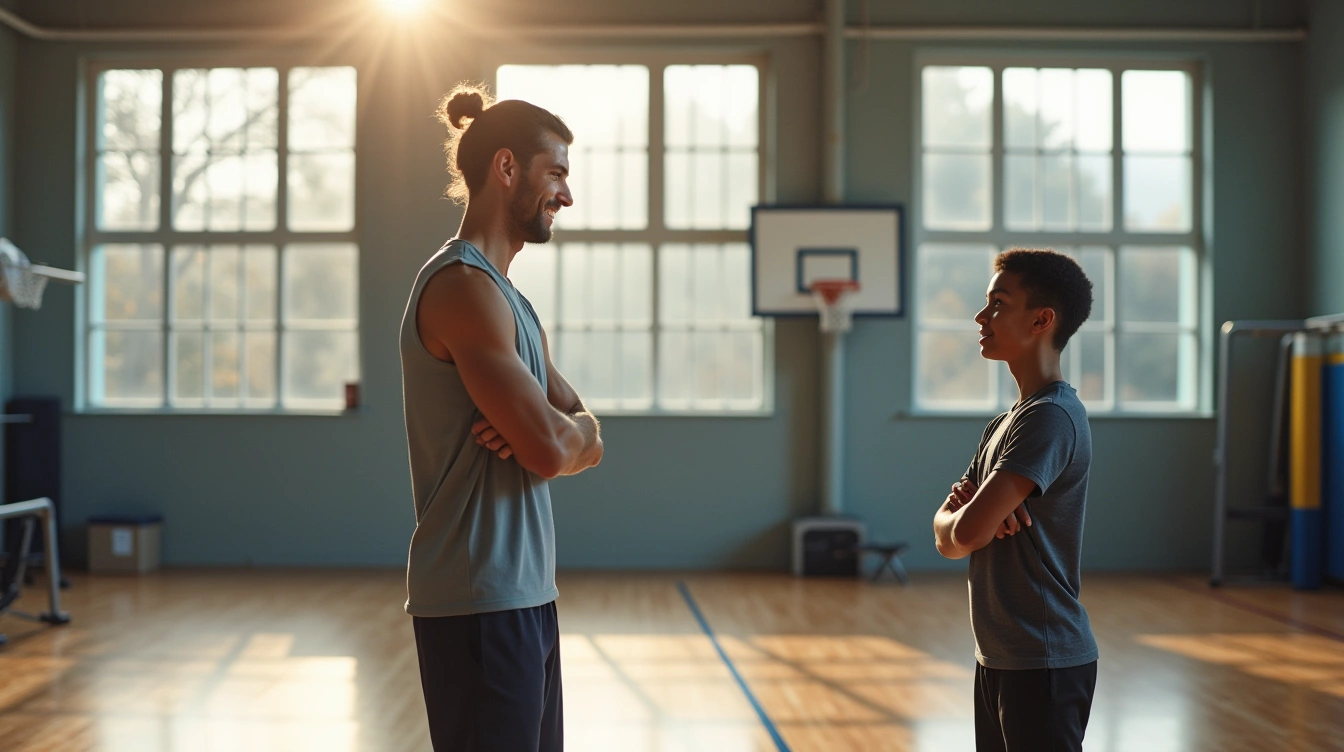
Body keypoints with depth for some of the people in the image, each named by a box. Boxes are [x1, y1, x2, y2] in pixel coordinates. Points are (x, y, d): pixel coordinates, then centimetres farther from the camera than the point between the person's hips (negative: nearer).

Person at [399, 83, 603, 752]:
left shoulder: (507, 297, 17)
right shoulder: (464, 284, -15)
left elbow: (585, 442, 14)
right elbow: (550, 448, -22)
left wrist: (567, 433, -8)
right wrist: (575, 430, 1)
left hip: (522, 593, 10)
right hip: (480, 602, -10)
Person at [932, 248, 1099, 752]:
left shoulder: (1050, 418, -18)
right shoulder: (1004, 424, 14)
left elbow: (965, 535, -23)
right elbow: (946, 535, 11)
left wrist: (964, 513, -1)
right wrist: (968, 505, -10)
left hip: (1044, 664, -9)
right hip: (999, 658, 9)